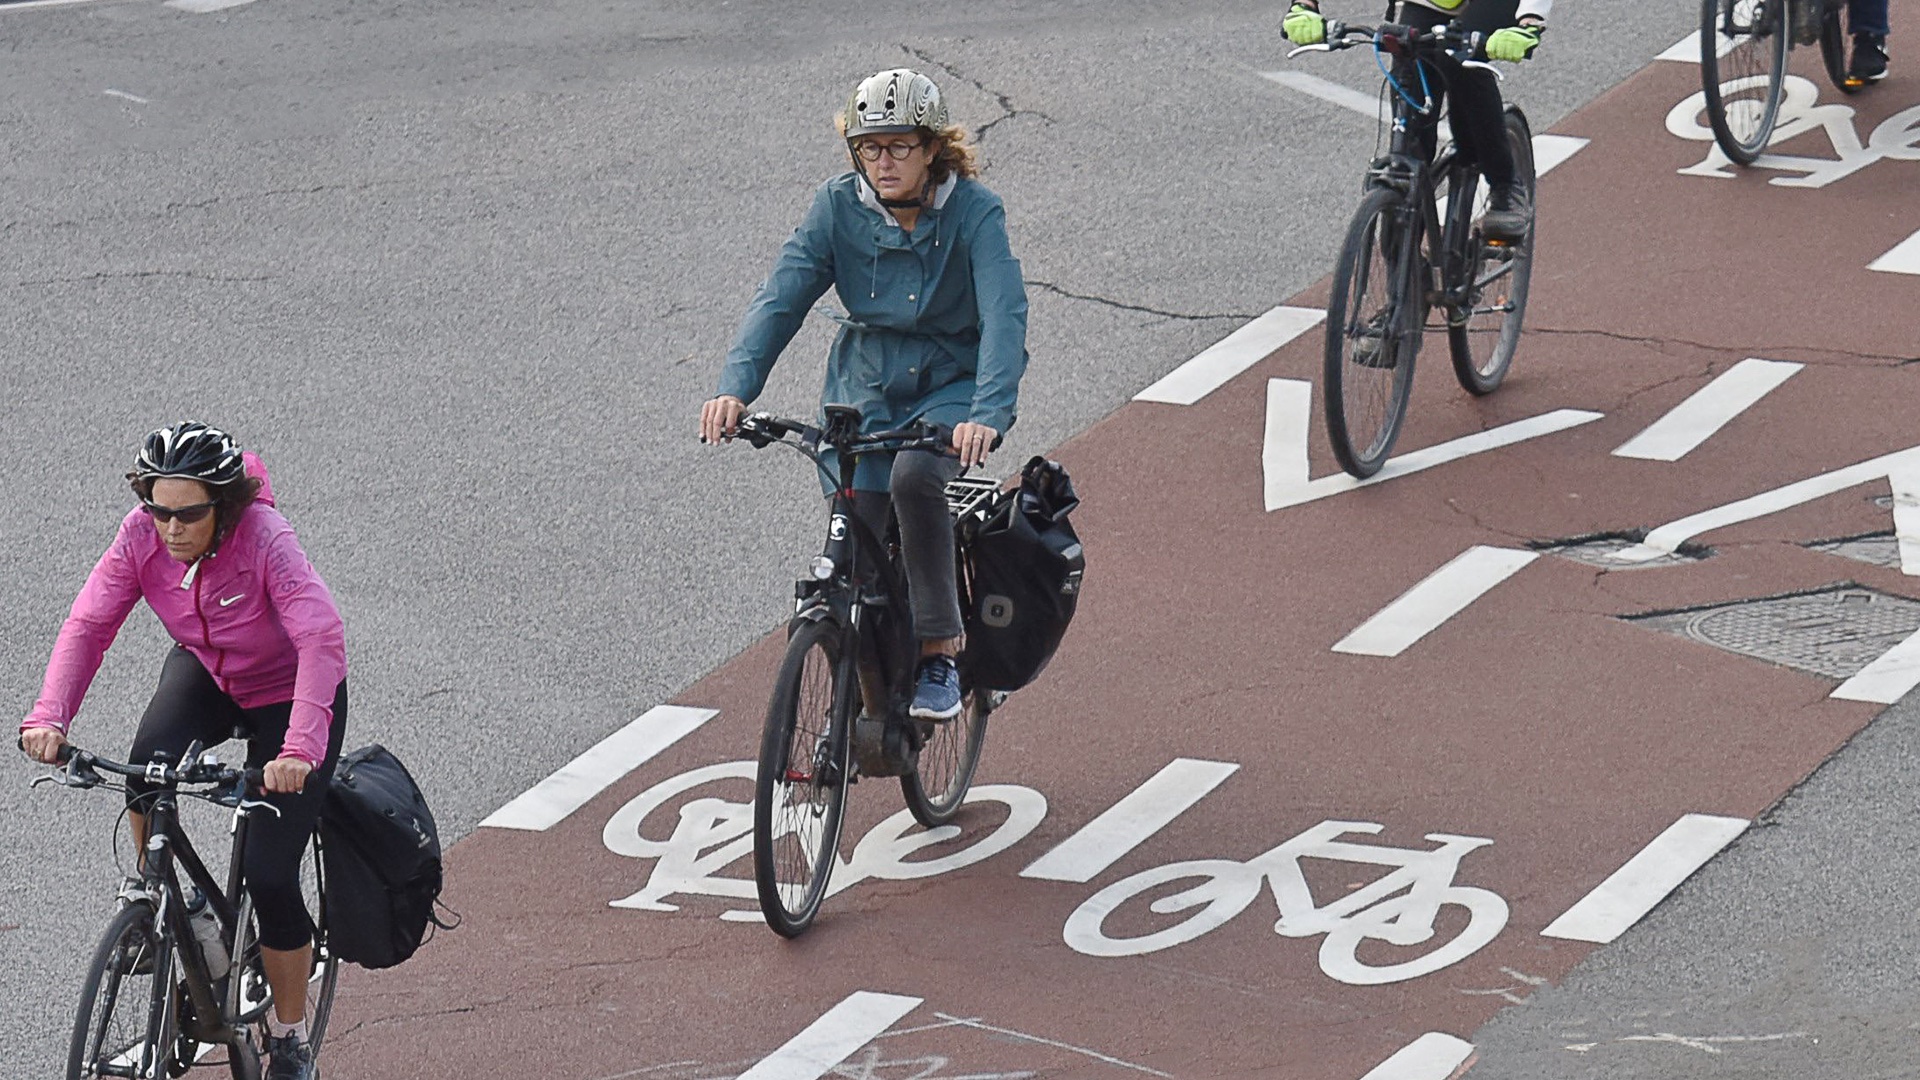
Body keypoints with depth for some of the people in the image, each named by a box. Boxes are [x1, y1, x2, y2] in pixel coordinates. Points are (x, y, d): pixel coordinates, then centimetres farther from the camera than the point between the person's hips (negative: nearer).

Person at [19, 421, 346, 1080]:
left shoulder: (264, 538, -33)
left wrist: (300, 748, -55)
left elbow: (322, 638, -42)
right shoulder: (142, 537, -21)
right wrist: (49, 716, -40)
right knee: (149, 766, -31)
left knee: (270, 874, -10)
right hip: (204, 674, 4)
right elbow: (88, 625, -23)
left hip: (286, 696, -4)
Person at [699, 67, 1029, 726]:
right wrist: (735, 387, -32)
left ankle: (939, 651, -19)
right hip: (865, 382, 3)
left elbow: (1004, 316, -28)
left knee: (914, 478, -34)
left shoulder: (974, 212, -17)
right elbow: (780, 298, -15)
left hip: (953, 384, -3)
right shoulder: (839, 207, -8)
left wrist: (987, 414, -45)